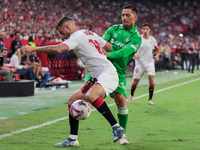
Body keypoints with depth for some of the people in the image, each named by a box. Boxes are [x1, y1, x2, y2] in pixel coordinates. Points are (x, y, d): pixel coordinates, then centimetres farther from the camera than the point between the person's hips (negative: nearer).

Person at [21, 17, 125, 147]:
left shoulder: (76, 37, -8)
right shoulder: (91, 34, 19)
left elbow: (58, 49, -24)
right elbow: (110, 47, 28)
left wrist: (33, 49, -17)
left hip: (108, 73, -10)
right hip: (97, 78, 10)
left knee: (91, 96, -36)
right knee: (73, 101, 7)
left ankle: (117, 127, -30)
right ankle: (73, 139, 9)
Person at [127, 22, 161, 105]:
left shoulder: (152, 39, 1)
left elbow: (158, 49, 16)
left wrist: (157, 55, -5)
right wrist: (134, 54, -27)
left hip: (149, 62, 1)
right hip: (139, 62, -1)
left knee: (151, 78, -17)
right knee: (136, 81, 4)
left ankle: (150, 99, -11)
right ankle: (131, 95, 34)